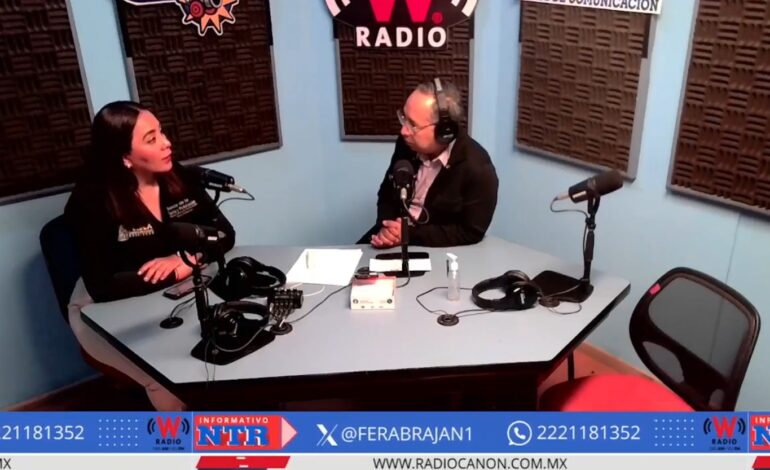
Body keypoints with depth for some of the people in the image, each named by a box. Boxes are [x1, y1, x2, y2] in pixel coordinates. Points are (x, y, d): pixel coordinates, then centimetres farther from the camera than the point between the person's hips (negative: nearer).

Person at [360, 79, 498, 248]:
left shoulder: (477, 169, -21)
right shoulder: (408, 144, -5)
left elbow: (471, 233, -17)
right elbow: (387, 192, 8)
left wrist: (411, 235, -22)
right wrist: (386, 228, -11)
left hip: (436, 250, -5)